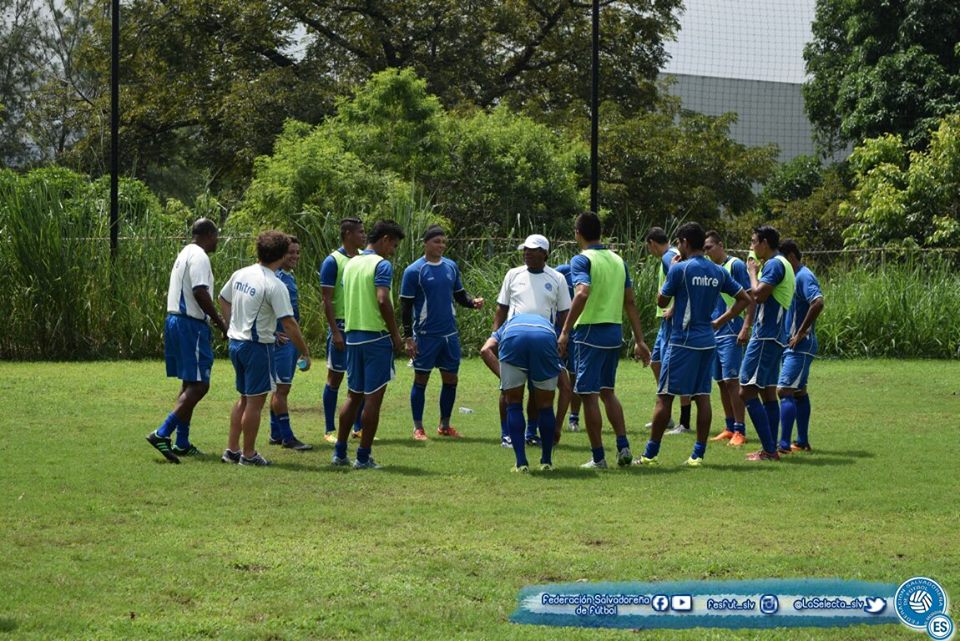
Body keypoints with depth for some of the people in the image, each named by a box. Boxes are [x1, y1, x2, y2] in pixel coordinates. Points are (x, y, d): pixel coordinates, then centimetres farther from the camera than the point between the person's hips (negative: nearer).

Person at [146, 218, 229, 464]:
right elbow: (200, 292, -22)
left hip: (175, 321, 10)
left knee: (190, 384, 15)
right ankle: (162, 434, -18)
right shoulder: (199, 257, -12)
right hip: (191, 324, -10)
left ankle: (182, 443, 15)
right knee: (199, 385, -10)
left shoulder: (185, 254, 18)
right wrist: (220, 323, -15)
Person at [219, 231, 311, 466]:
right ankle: (248, 454, 8)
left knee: (244, 398, 19)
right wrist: (305, 353, -13)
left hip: (236, 342, 8)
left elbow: (223, 299, 20)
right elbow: (289, 324, -20)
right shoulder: (275, 286, -18)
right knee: (255, 401, 2)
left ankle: (231, 450, 22)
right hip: (258, 347, -8)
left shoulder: (240, 275, 4)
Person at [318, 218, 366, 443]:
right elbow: (327, 300, -11)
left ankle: (359, 427, 17)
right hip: (342, 325, -6)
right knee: (335, 376, 1)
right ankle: (330, 430, 6)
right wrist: (335, 331, -17)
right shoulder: (333, 261, -9)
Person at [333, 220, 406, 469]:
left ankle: (340, 452, 15)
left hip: (352, 336, 8)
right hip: (376, 336, -8)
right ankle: (363, 456, -1)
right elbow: (383, 301, -21)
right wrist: (396, 336, -14)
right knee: (373, 398, -2)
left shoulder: (351, 264, 13)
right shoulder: (381, 265, -12)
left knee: (353, 396, 15)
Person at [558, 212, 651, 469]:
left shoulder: (582, 260, -10)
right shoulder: (618, 260, 12)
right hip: (615, 332, 7)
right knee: (607, 391, 20)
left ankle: (598, 458, 2)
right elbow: (630, 303, 11)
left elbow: (582, 293, -26)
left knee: (589, 395, 0)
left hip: (590, 332, -7)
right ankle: (623, 446, 10)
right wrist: (640, 340, 14)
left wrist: (565, 331, -28)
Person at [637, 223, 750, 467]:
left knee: (664, 396, -1)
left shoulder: (680, 269, -11)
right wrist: (720, 321, 12)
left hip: (683, 341, -6)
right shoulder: (718, 272, 8)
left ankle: (651, 454, 0)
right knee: (703, 397, 7)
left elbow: (662, 301, -1)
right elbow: (744, 299, 12)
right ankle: (699, 454, 5)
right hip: (708, 342, 6)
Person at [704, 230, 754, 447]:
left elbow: (749, 298, -11)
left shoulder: (736, 265, -7)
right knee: (721, 382, 9)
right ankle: (730, 428, 15)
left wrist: (746, 328, -19)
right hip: (713, 333, 8)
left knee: (732, 380, -10)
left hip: (730, 333, -8)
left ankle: (740, 431, -8)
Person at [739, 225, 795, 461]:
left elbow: (758, 295, -23)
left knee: (747, 392, -11)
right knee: (768, 392, 13)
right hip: (774, 337, 11)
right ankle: (771, 449, 14)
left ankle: (769, 451, -13)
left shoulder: (775, 264, -14)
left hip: (766, 337, -11)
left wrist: (752, 272, -8)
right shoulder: (780, 264, 18)